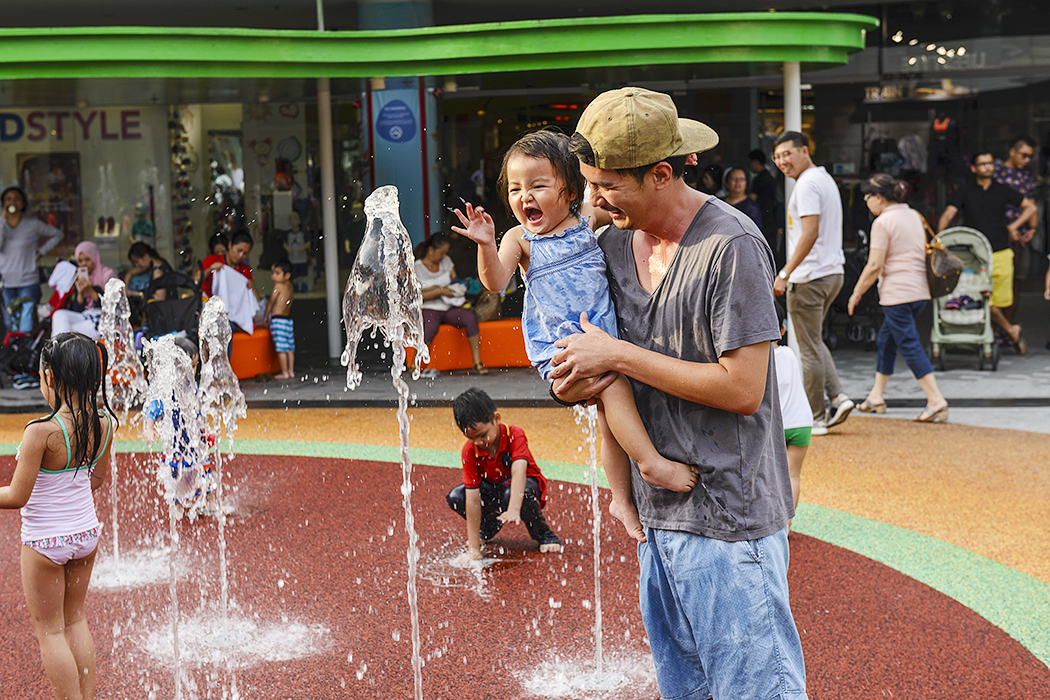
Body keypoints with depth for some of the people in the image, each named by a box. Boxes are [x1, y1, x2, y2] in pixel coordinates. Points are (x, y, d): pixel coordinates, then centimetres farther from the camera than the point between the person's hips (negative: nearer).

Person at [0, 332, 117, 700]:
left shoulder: (41, 432, -27)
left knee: (49, 629, 11)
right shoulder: (104, 423, -8)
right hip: (87, 531, 6)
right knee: (75, 619, 23)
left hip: (45, 541, -6)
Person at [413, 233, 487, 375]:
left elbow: (455, 281, 21)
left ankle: (477, 362, -25)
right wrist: (440, 291, -17)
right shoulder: (417, 268, -4)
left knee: (470, 317, -27)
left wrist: (460, 287, -4)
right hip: (429, 309, -4)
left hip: (450, 307, 5)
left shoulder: (446, 261, 12)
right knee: (430, 326, -39)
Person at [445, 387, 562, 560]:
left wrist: (514, 509, -63)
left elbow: (519, 471, -45)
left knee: (511, 494, -39)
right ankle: (489, 524, 10)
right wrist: (474, 547, -29)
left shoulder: (515, 435, -27)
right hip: (493, 489, 4)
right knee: (455, 497, -21)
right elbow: (473, 496, -24)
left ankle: (545, 535, -14)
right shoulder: (469, 450, -19)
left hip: (525, 484, -4)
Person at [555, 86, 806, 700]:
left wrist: (618, 356, -16)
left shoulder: (731, 246, -18)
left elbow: (742, 389, -21)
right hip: (659, 511, 8)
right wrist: (578, 377, -4)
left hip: (729, 516, -8)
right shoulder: (615, 244, 5)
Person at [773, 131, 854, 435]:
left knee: (809, 348, -2)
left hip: (809, 278, -10)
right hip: (833, 272, 10)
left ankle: (814, 418, 5)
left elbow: (811, 233, -24)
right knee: (813, 342, 20)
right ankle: (838, 397, 8)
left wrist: (785, 273, -23)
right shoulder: (825, 178, 16)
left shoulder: (807, 183, -15)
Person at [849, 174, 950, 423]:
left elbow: (875, 266, -15)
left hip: (897, 293, -9)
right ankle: (876, 396, 26)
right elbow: (925, 252, 20)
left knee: (910, 345, -7)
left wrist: (856, 294, -5)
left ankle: (936, 400, -13)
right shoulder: (915, 216, 14)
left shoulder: (883, 222, -11)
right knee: (886, 339, 19)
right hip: (920, 290, 9)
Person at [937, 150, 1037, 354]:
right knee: (984, 301, -8)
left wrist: (1013, 226, 4)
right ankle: (1011, 330, 10)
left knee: (1002, 301, 1)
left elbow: (1030, 206, 16)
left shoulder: (1001, 191, 8)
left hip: (1001, 254, 2)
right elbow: (947, 215, -4)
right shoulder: (966, 189, 2)